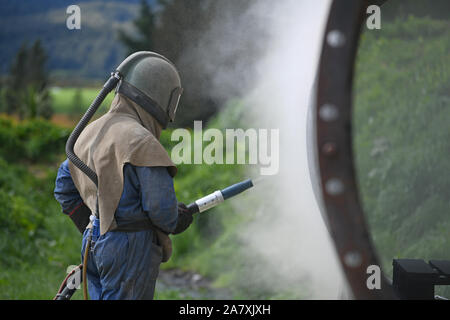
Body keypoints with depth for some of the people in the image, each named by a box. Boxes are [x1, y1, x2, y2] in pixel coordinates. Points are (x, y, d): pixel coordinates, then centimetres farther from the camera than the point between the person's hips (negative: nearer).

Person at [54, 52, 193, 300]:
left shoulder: (90, 132, 11)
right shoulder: (141, 141, -18)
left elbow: (64, 186, 19)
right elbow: (160, 205, -19)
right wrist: (177, 221, 2)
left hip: (94, 242, 9)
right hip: (131, 247, -8)